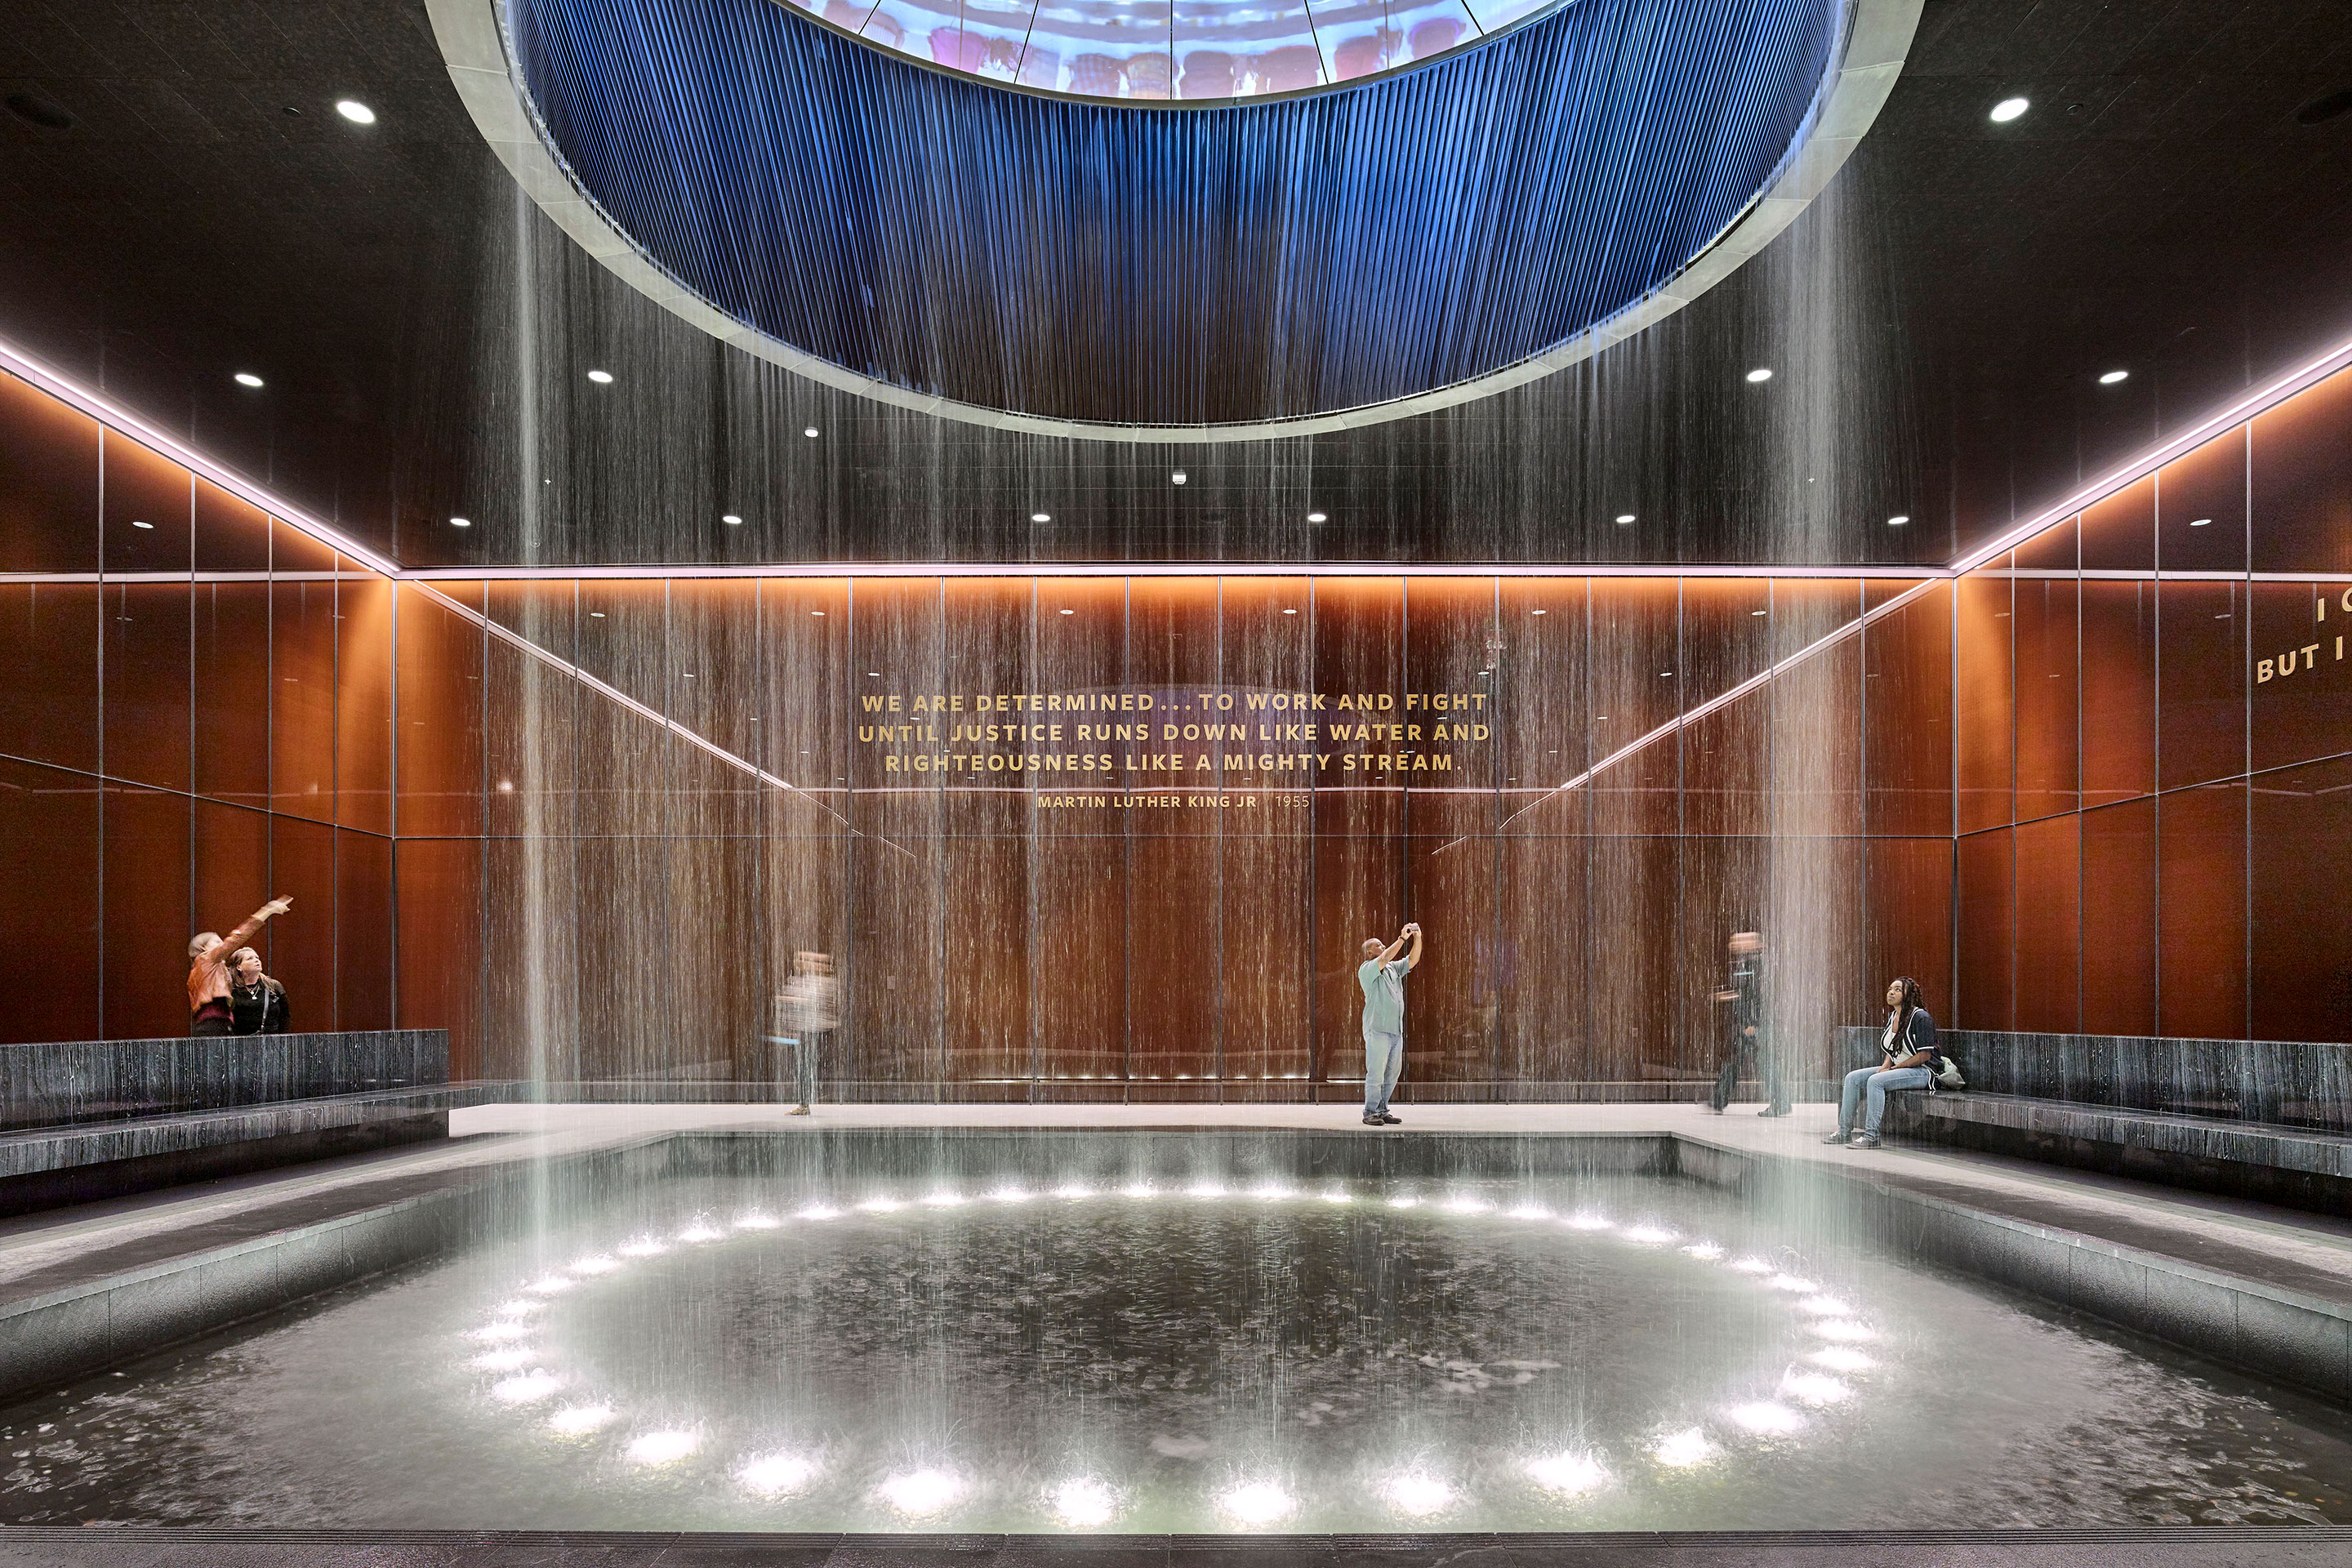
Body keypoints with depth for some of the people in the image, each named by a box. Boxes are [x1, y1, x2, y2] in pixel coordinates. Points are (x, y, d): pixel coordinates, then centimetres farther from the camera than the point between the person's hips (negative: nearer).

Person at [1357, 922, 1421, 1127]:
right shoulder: (1366, 969, -2)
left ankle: (1382, 1111, 14)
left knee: (1392, 1073, 8)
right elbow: (1384, 959, -19)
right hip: (1377, 1030, -7)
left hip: (1397, 1031, 7)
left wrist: (1417, 939, -4)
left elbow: (1412, 960, 11)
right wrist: (1402, 938, -18)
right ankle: (1370, 1113, -4)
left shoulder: (1394, 968, 20)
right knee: (1376, 1073, -9)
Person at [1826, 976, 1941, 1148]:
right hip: (1897, 1068, 9)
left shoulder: (1920, 1017, -14)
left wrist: (1894, 1068, -15)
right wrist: (1885, 1066, -1)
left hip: (1921, 1071, -9)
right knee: (1853, 1078, -6)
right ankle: (1844, 1131, -6)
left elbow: (1924, 1055, -18)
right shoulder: (1892, 1017, 13)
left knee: (1875, 1081, -31)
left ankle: (1871, 1136, -30)